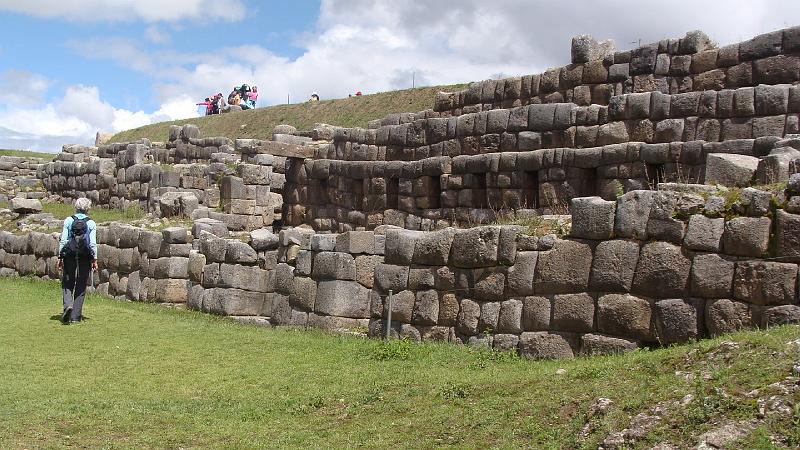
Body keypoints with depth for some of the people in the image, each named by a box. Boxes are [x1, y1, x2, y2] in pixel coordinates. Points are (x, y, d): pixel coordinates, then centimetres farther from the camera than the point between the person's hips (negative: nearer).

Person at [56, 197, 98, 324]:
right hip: (85, 257, 0)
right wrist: (95, 259, 1)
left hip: (69, 256, 0)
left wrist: (60, 257, 4)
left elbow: (63, 240, 0)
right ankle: (75, 315, 7)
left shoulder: (68, 220, 1)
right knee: (81, 286, 7)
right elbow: (93, 243, -4)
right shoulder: (91, 223, 0)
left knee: (67, 284, 11)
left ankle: (68, 305, -16)